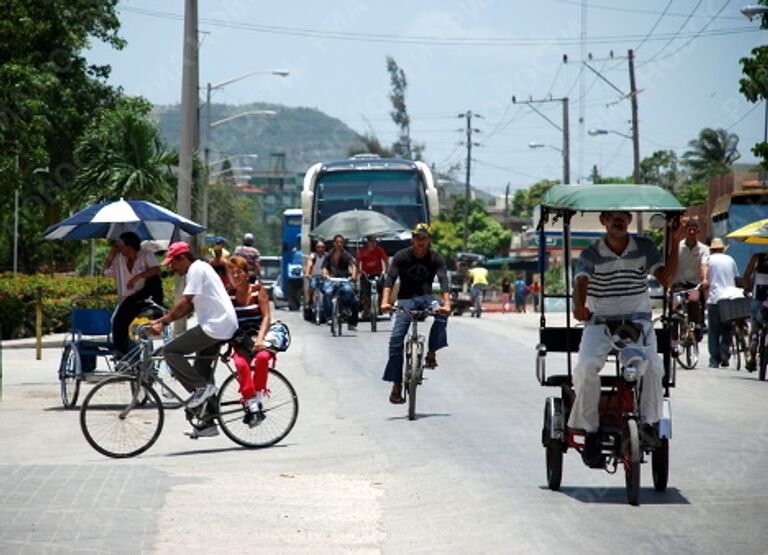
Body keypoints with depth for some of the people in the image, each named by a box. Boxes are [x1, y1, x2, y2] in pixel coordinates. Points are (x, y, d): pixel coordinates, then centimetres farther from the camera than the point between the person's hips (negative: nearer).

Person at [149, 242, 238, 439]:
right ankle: (207, 424, 16)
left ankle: (201, 387, -10)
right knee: (202, 371, 13)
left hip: (214, 326, -11)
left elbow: (184, 302, -18)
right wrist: (163, 320, 14)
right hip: (226, 326, 11)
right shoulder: (201, 268, 23)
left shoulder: (196, 269, -9)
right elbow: (189, 306, 21)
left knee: (170, 351, -13)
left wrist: (164, 322, -17)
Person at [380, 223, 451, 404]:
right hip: (406, 299, -1)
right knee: (396, 338, -17)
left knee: (442, 313, -34)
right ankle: (396, 385, -13)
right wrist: (385, 301, -38)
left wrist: (446, 303, -39)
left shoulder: (436, 258, -7)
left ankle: (431, 355, -22)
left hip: (426, 296, 1)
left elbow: (443, 281, -20)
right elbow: (390, 278, -21)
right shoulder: (401, 257, -9)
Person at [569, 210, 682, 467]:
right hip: (599, 321, -1)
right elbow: (580, 283, -19)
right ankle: (590, 431, -14)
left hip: (637, 321, 1)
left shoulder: (645, 248, 5)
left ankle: (650, 423, -14)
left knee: (651, 364, -29)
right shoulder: (590, 255, -2)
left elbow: (666, 278, -5)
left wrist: (674, 242, -13)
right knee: (587, 367, -28)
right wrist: (579, 307, -42)